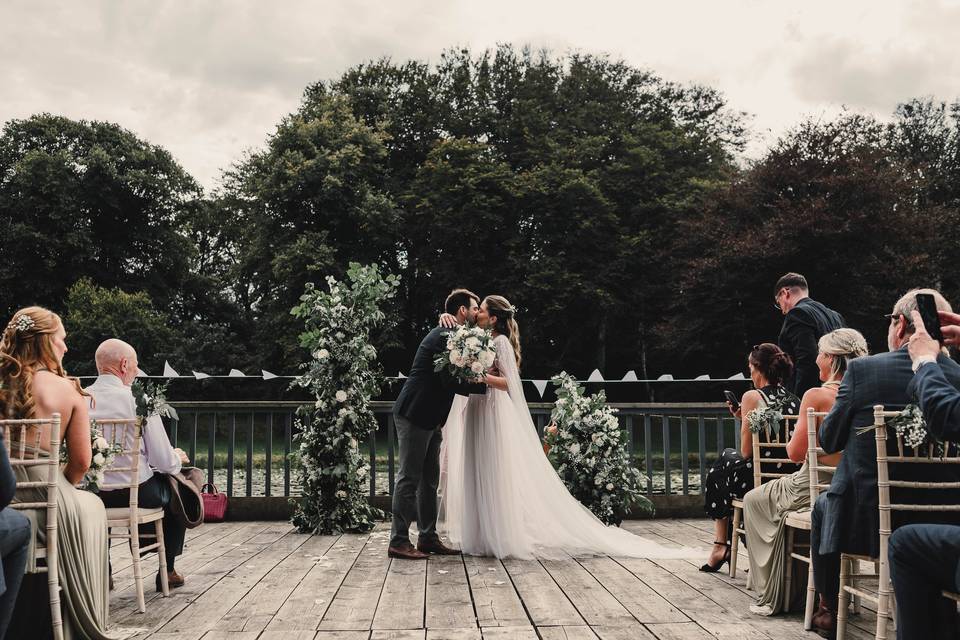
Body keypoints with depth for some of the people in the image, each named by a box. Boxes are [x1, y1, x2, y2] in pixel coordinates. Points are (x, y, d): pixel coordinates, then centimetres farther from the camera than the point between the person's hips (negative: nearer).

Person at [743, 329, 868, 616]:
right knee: (771, 495, 32)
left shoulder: (816, 396, -16)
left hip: (815, 487, -7)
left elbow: (796, 453, -13)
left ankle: (770, 597, 20)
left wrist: (792, 441, 7)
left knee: (753, 500, 20)